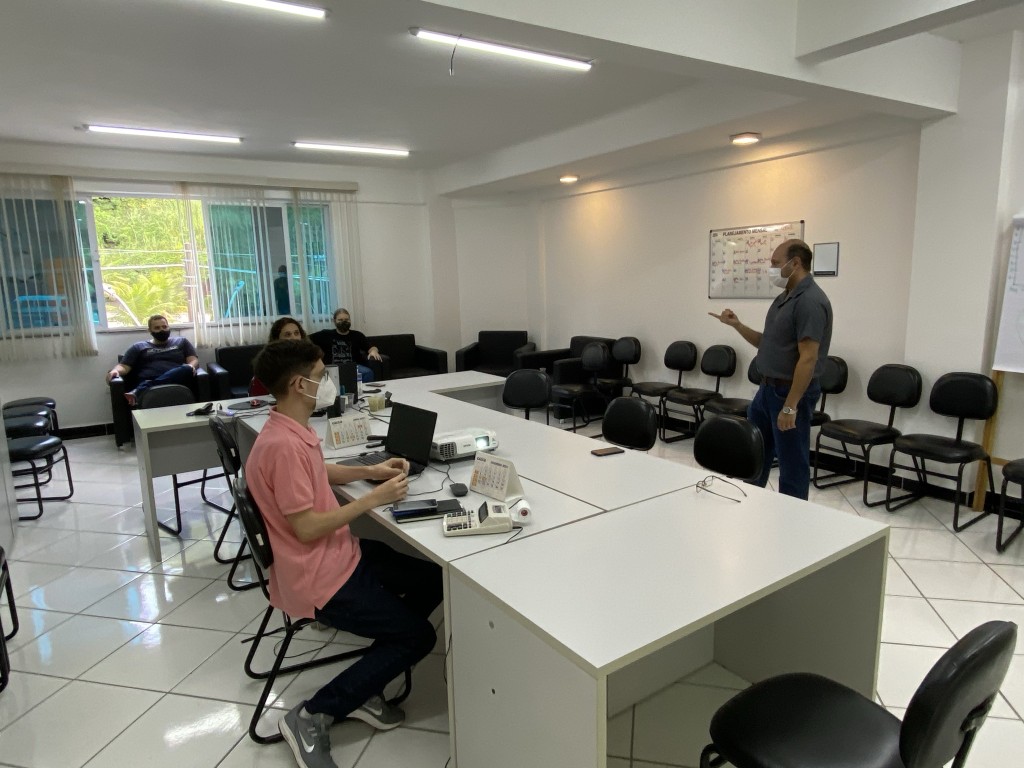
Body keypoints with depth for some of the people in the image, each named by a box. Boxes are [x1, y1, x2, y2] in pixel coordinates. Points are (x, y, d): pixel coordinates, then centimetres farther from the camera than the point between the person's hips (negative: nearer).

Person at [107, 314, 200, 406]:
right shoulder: (139, 347, 28)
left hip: (177, 382, 1)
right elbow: (124, 366, 20)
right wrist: (115, 371, -6)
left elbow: (193, 360, 15)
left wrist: (190, 367, -11)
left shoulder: (181, 341, 29)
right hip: (146, 384, -1)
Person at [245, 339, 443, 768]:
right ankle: (313, 717, 6)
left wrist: (370, 471, 8)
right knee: (418, 636, -3)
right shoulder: (282, 445, -28)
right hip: (318, 580, -10)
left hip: (341, 556, 10)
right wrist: (373, 499, -20)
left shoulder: (293, 431, 4)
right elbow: (307, 529, -27)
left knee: (433, 580, 12)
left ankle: (362, 688, 16)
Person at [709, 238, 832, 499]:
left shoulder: (810, 301, -19)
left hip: (792, 393, -10)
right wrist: (737, 325, 4)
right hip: (767, 388, 10)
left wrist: (790, 406, -24)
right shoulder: (783, 298, 11)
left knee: (792, 464, 3)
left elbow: (808, 358, -23)